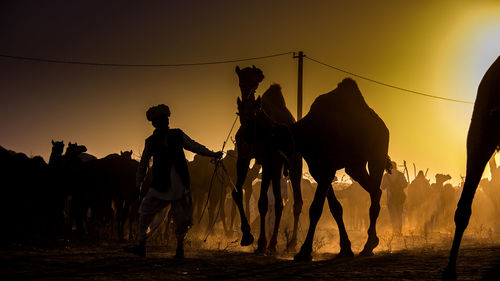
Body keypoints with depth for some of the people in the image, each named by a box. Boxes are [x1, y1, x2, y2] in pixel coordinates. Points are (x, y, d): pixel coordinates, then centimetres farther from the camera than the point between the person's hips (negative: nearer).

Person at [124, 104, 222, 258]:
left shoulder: (178, 135, 6)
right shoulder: (151, 142, 5)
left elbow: (194, 146, 19)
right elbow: (143, 165, 14)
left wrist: (212, 154, 18)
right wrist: (138, 185, 15)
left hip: (180, 186, 0)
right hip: (160, 186, 0)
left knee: (182, 219, 2)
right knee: (145, 212, -5)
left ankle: (180, 248, 18)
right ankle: (141, 247, 3)